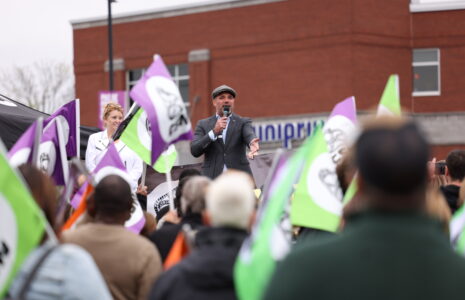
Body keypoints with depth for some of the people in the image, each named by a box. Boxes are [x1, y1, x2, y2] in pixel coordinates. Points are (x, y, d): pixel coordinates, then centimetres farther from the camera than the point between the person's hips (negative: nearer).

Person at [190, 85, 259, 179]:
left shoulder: (243, 123, 10)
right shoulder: (203, 124, 13)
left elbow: (249, 135, -12)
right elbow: (194, 151, 0)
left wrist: (252, 143, -38)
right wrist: (214, 131, -12)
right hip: (213, 181, 0)